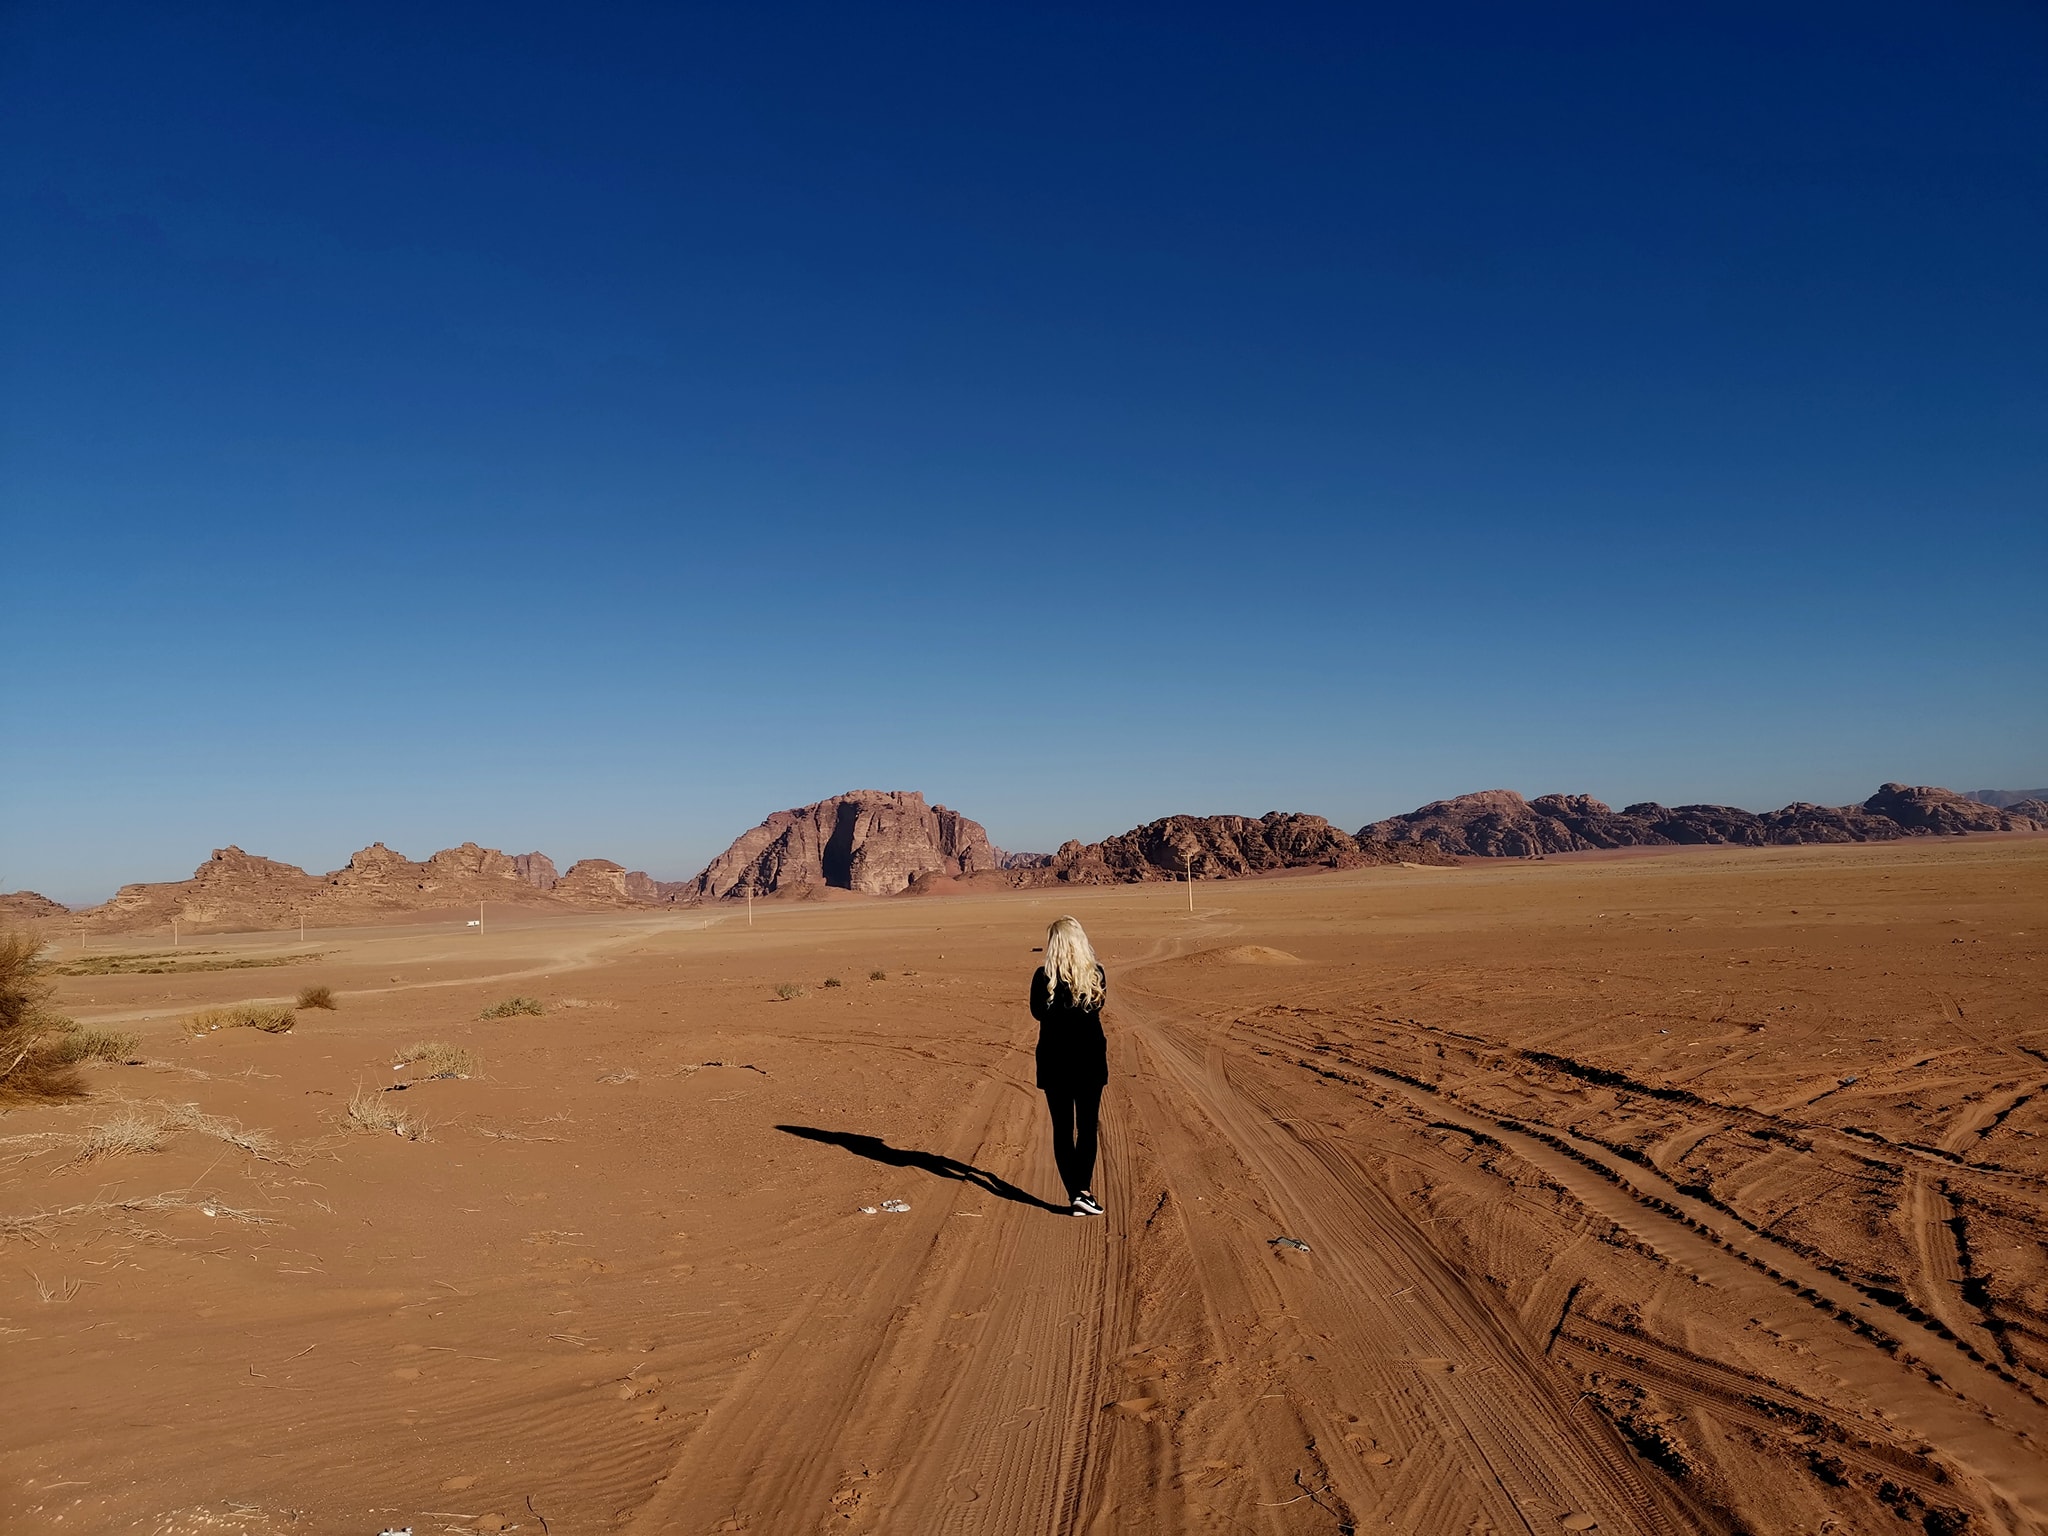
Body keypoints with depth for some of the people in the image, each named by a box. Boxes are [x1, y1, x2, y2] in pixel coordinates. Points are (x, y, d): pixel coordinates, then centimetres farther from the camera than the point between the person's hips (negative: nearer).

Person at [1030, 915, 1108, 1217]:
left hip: (1054, 1061, -1)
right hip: (1090, 1059, 1)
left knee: (1063, 1128, 10)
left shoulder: (1043, 977, -12)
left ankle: (1075, 1193, 9)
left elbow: (1037, 1013, 2)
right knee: (1087, 1127, 9)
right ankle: (1083, 1191, -4)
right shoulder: (1096, 974, -7)